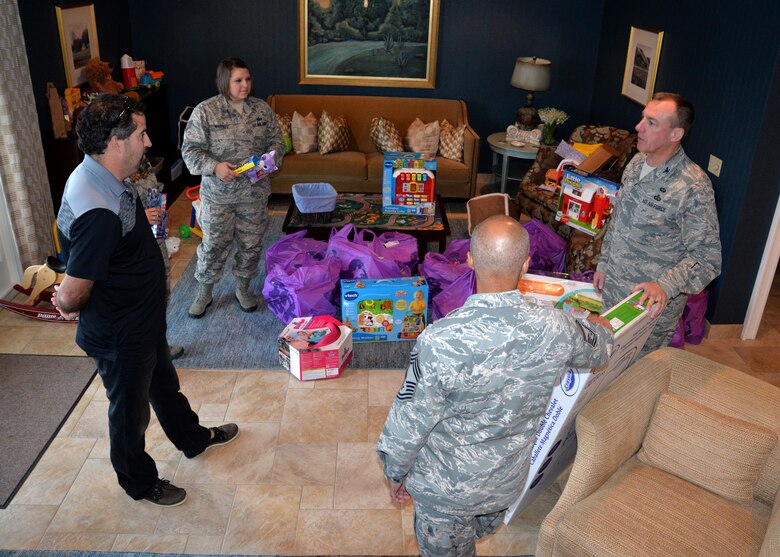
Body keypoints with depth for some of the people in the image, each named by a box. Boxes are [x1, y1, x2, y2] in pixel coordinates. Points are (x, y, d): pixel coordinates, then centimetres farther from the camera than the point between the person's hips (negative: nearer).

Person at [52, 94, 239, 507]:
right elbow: (71, 296, -30)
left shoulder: (103, 178, -4)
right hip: (119, 337, -9)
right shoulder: (98, 213, -37)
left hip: (144, 320, 9)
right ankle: (139, 481, 41)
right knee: (130, 411, 16)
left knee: (164, 383, 30)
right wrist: (69, 305, -10)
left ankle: (193, 438, 54)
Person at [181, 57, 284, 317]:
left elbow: (276, 140, 9)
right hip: (218, 194, -3)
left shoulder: (262, 109, 1)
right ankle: (204, 293, 28)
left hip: (254, 192, 3)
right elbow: (190, 150, -10)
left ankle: (243, 289, 35)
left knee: (251, 244, 14)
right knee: (214, 245, 7)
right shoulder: (205, 111, -10)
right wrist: (215, 167, -26)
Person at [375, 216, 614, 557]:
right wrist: (598, 324, 27)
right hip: (509, 482, 4)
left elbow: (410, 422, -23)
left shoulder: (440, 341, -35)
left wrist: (394, 473, -3)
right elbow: (599, 350, 2)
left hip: (446, 488, -3)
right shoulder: (555, 328, -22)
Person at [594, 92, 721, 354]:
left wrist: (666, 285, -35)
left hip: (652, 303, -7)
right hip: (612, 288, 7)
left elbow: (707, 255, -21)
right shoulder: (637, 162, 1)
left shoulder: (693, 187, -23)